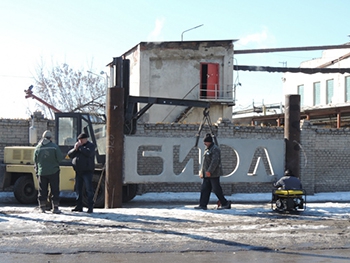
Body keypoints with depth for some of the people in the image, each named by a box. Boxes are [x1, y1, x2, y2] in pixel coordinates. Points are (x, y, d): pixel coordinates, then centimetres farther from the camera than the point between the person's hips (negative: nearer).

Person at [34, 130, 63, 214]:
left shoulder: (38, 147, 0)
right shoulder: (54, 146, -9)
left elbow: (35, 161, 7)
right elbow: (60, 158, -11)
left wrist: (37, 171, 20)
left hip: (42, 172, 3)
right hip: (53, 171, -3)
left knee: (42, 190, 10)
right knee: (55, 190, 2)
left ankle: (42, 207, 14)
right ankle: (55, 207, 1)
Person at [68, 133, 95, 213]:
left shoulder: (91, 145, 0)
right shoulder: (77, 145, 17)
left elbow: (89, 153, -21)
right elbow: (69, 154, 9)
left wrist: (80, 147, -14)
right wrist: (75, 149, -8)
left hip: (87, 171, -6)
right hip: (78, 171, 6)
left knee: (89, 189, -8)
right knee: (78, 189, 9)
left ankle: (90, 207, -6)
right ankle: (79, 206, 16)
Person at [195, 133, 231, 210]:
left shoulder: (215, 149, -13)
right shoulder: (207, 149, 18)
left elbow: (215, 161, -22)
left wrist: (209, 171, -26)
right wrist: (202, 172, 21)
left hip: (214, 174, -10)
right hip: (207, 174, 10)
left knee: (216, 189, -6)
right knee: (204, 189, 5)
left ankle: (225, 204, 3)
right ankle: (202, 205, 5)